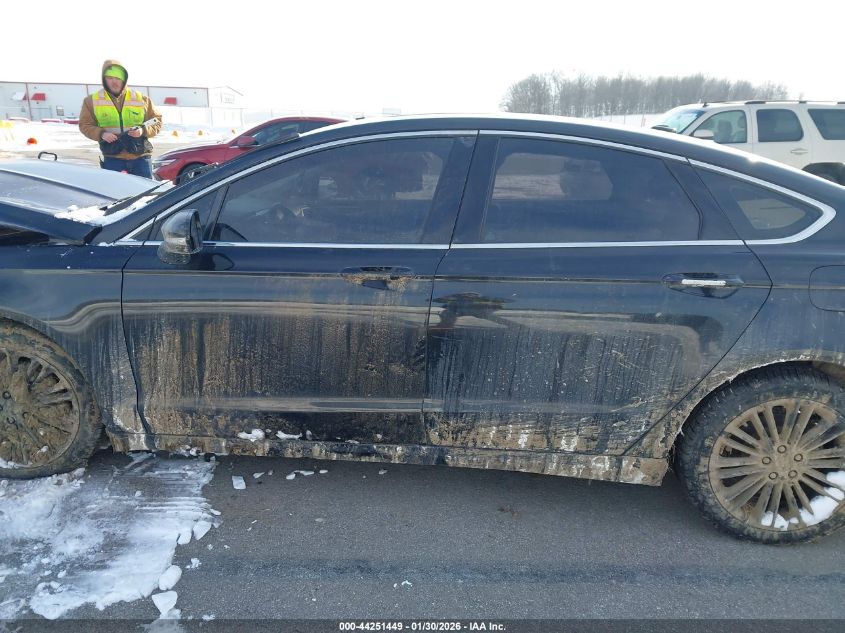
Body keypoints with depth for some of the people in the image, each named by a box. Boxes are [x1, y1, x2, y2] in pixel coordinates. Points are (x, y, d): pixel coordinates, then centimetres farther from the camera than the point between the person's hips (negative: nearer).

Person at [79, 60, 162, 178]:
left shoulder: (142, 99, 5)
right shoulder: (92, 101, 6)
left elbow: (157, 121, 9)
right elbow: (85, 125, 9)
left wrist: (144, 130, -11)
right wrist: (101, 134, -12)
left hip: (140, 158, 1)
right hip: (112, 159, 0)